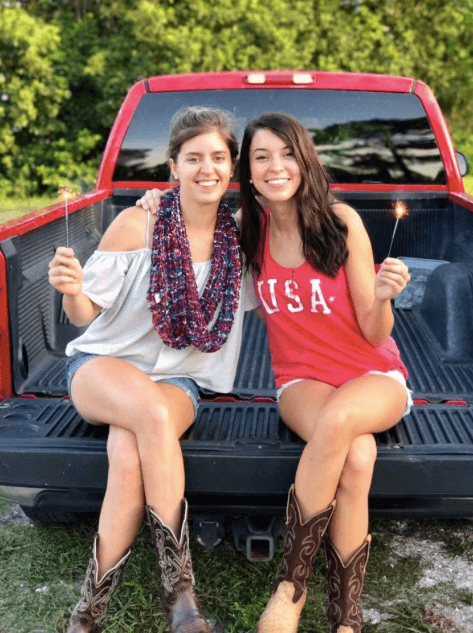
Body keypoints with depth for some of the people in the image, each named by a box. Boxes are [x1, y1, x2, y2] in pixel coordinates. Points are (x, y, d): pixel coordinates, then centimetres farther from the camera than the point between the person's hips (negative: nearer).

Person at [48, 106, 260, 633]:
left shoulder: (237, 239, -1)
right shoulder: (137, 223, -11)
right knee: (152, 411, -37)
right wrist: (72, 290, -30)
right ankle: (179, 587, -28)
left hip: (178, 380, 2)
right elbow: (86, 313, -6)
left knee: (129, 451, -33)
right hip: (102, 363, -2)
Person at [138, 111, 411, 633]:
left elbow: (374, 335, -8)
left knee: (337, 419, -38)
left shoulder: (341, 221, -11)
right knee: (357, 456, -33)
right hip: (301, 379, 1)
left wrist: (382, 296, -30)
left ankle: (291, 584, -22)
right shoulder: (250, 229, -2)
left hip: (373, 375, -1)